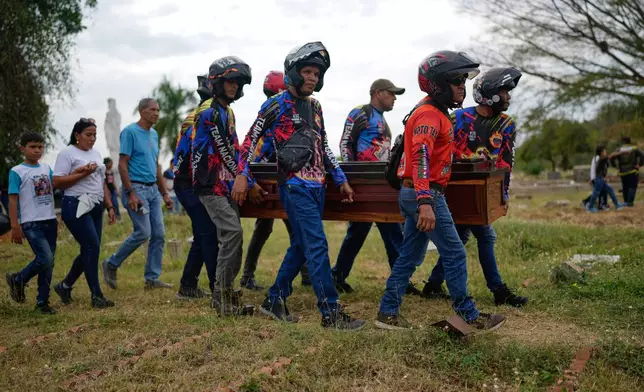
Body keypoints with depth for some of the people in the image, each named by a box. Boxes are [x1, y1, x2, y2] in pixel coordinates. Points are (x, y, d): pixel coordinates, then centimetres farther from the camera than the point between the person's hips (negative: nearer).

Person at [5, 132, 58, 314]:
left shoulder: (47, 168, 11)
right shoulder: (17, 171, -3)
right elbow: (13, 200, -6)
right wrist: (15, 226, -10)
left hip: (49, 221, 5)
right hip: (31, 223, -5)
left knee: (49, 263, 6)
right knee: (45, 259, -16)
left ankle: (42, 301, 17)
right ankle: (17, 280, 11)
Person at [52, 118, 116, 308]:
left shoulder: (95, 153, 18)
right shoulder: (67, 153, -5)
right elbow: (57, 182, -12)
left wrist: (110, 207, 15)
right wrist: (83, 173, -17)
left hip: (96, 207, 8)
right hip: (76, 207, -8)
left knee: (89, 250, 8)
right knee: (92, 247, -13)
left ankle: (65, 286, 27)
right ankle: (96, 296, -7)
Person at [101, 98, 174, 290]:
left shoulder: (154, 134, 15)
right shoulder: (130, 132, -8)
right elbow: (122, 165, -12)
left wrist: (164, 193, 19)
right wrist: (131, 194, -19)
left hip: (153, 190, 8)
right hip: (136, 188, -8)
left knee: (159, 234, 3)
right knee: (143, 232, -11)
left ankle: (152, 278, 10)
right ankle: (111, 264, 9)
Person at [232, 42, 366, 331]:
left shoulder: (315, 107, 17)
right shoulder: (277, 104, -4)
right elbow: (252, 138, -3)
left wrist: (341, 180, 19)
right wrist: (242, 175, -11)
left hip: (317, 186, 8)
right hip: (295, 185, -8)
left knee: (301, 245, 11)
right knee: (317, 246, -12)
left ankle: (274, 301, 23)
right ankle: (331, 313, -8)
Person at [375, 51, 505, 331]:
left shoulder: (434, 112, 17)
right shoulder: (430, 114, -16)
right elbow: (420, 157, -29)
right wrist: (425, 203, -39)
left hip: (413, 193, 10)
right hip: (426, 194, -10)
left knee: (410, 257, 12)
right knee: (455, 255, -1)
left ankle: (388, 313, 17)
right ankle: (467, 315, 10)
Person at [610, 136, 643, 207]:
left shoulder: (619, 150, 2)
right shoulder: (635, 149, 0)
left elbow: (612, 158, -6)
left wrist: (615, 165, 7)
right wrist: (640, 164, -2)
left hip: (623, 172, 2)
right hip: (633, 171, -2)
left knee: (625, 187, 13)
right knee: (632, 187, -2)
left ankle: (626, 201, 16)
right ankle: (630, 202, -11)